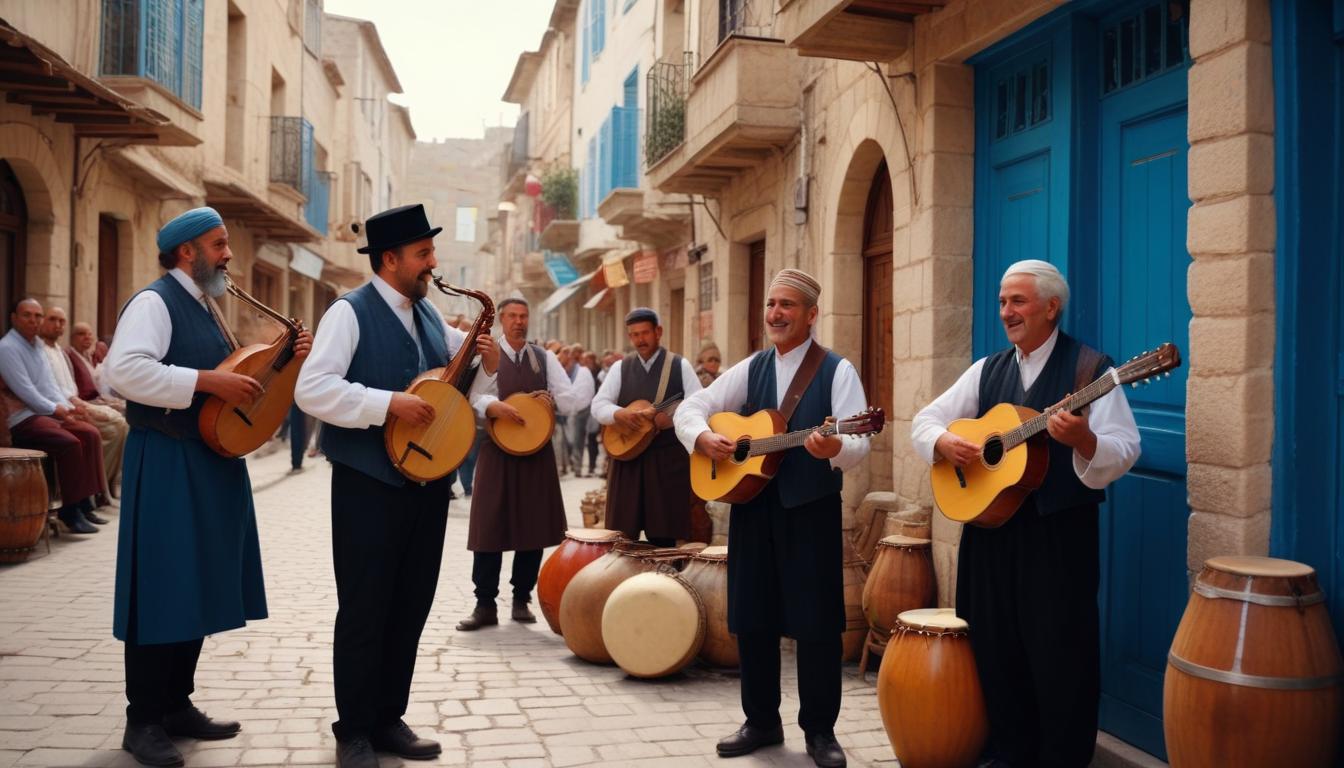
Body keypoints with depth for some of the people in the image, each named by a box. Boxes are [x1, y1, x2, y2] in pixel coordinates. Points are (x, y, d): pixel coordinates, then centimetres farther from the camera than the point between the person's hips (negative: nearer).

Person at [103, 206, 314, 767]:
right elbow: (123, 370, -26)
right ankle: (143, 721, 8)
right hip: (167, 463, -9)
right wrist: (210, 381, -27)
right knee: (162, 591, -3)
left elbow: (228, 372, 20)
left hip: (211, 461, 9)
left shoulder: (205, 307, 16)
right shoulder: (155, 302, -11)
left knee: (197, 588, 12)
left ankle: (176, 705, 22)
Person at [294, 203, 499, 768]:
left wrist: (486, 367, -3)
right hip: (370, 485, -7)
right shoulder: (350, 312, -9)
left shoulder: (429, 316, 12)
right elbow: (311, 390, -19)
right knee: (364, 610, 3)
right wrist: (389, 403, -24)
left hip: (428, 482, 7)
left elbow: (456, 390, 17)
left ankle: (388, 719, 27)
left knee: (410, 608, 13)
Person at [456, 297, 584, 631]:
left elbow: (574, 396, 7)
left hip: (538, 449, 3)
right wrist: (495, 407, -34)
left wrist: (553, 397, -14)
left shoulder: (544, 358, 11)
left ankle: (522, 599, 18)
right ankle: (485, 605, 5)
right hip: (498, 448, -3)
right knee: (490, 527, -3)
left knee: (535, 527, 5)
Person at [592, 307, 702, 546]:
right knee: (622, 536, 3)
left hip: (668, 458, -2)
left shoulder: (680, 366, 2)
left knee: (663, 536, 1)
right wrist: (620, 414, -19)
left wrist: (672, 416, -23)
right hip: (626, 456, 2)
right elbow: (598, 405, 2)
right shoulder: (620, 368, 9)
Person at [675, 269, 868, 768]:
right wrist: (704, 438, -12)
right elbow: (689, 409, 9)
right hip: (753, 504, 4)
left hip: (812, 508, -4)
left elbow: (859, 445, -14)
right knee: (752, 618, 9)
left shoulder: (836, 370, -4)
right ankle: (761, 722, 25)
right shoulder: (750, 369, 10)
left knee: (816, 622, 1)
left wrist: (832, 448, -36)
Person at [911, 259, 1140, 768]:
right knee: (996, 649, 13)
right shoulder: (987, 370, 11)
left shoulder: (1090, 367, -5)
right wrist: (943, 443, -10)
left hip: (1060, 531, -5)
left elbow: (1125, 451, -12)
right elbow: (925, 420, 11)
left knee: (1060, 654, 1)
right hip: (990, 525, 5)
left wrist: (1084, 440, -32)